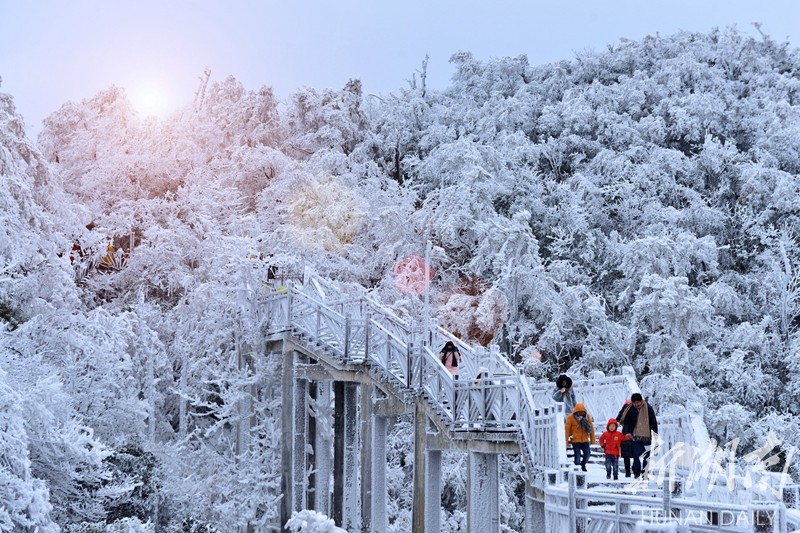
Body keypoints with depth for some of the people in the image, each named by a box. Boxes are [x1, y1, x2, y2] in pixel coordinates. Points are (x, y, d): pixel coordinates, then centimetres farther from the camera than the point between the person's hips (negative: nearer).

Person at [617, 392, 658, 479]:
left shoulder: (648, 408, -3)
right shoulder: (630, 409, 0)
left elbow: (653, 421, 2)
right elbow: (626, 422, 6)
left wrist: (655, 433, 0)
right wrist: (627, 432, -10)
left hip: (647, 436, 0)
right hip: (636, 436, 0)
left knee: (646, 456, 5)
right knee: (637, 455, -7)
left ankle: (645, 472, 15)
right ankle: (636, 473, 1)